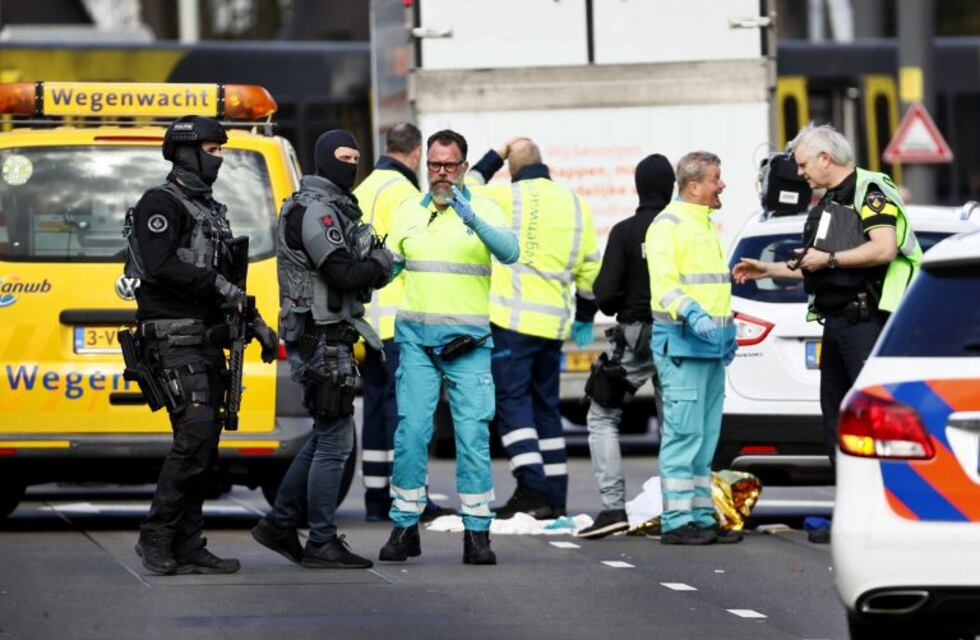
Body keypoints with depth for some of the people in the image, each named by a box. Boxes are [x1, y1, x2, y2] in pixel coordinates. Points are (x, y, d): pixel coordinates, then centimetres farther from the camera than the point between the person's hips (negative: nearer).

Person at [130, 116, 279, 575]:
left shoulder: (210, 209, 22)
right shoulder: (162, 204, -7)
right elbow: (160, 266, -22)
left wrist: (256, 325, 22)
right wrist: (216, 285, -17)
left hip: (208, 343, 9)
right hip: (175, 342, -9)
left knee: (203, 444, 6)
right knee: (195, 435, -18)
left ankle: (187, 547, 8)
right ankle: (156, 538, -12)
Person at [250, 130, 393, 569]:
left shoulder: (334, 207, 19)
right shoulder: (315, 210, -14)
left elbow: (347, 273, 21)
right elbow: (343, 274, -23)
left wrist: (371, 265, 1)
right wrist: (381, 261, -6)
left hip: (329, 338, 11)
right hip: (321, 339, -11)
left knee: (326, 437, 17)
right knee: (336, 440, -7)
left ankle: (279, 525, 22)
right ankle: (322, 544, -2)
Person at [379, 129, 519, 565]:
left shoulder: (483, 210, 2)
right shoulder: (408, 212, 12)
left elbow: (509, 252, -16)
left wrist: (472, 220, -31)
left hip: (468, 340, -2)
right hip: (417, 336, 2)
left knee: (473, 434, -5)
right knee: (411, 430, -4)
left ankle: (477, 532, 0)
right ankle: (405, 526, 5)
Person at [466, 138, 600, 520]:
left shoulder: (507, 197, -7)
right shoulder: (575, 204, 12)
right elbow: (591, 267, 17)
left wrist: (494, 158, 17)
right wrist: (585, 318, 27)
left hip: (513, 320, -6)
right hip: (554, 322, 6)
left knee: (513, 402, -6)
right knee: (546, 406, 13)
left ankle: (532, 491, -17)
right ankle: (555, 497, 12)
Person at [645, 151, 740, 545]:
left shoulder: (707, 225, 21)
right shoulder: (668, 225, -9)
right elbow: (664, 284, -20)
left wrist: (728, 327, 23)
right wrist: (693, 314, -34)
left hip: (712, 344, 10)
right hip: (682, 343, -10)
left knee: (706, 436, 11)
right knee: (684, 432, -11)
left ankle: (701, 516, 16)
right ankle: (677, 521, -11)